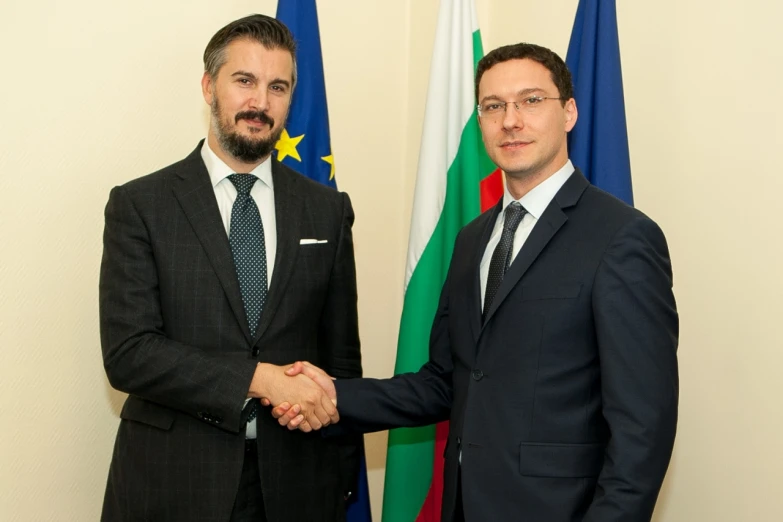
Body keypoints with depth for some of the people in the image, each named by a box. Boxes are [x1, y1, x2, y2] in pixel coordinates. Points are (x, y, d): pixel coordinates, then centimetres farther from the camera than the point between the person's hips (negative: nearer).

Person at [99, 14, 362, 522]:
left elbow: (341, 352, 7)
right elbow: (127, 352, -12)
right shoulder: (140, 205, -4)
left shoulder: (327, 210, 4)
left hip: (296, 480, 3)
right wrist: (257, 379, -19)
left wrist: (343, 472, 6)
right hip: (175, 481, -2)